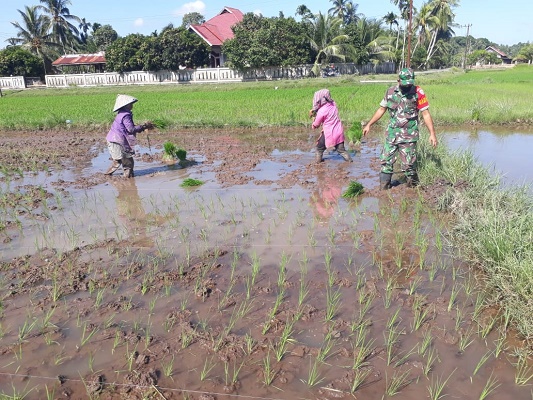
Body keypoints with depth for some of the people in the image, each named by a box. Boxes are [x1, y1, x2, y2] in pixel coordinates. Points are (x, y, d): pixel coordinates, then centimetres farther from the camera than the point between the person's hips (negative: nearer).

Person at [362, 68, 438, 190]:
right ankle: (383, 188, 15)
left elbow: (426, 114, -7)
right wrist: (369, 125, 13)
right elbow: (381, 109, 13)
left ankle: (413, 186, 19)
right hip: (392, 133, 4)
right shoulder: (390, 91, 3)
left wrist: (432, 133, -11)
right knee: (386, 161, 4)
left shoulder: (418, 92, -7)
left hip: (409, 136, -4)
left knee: (408, 163, -2)